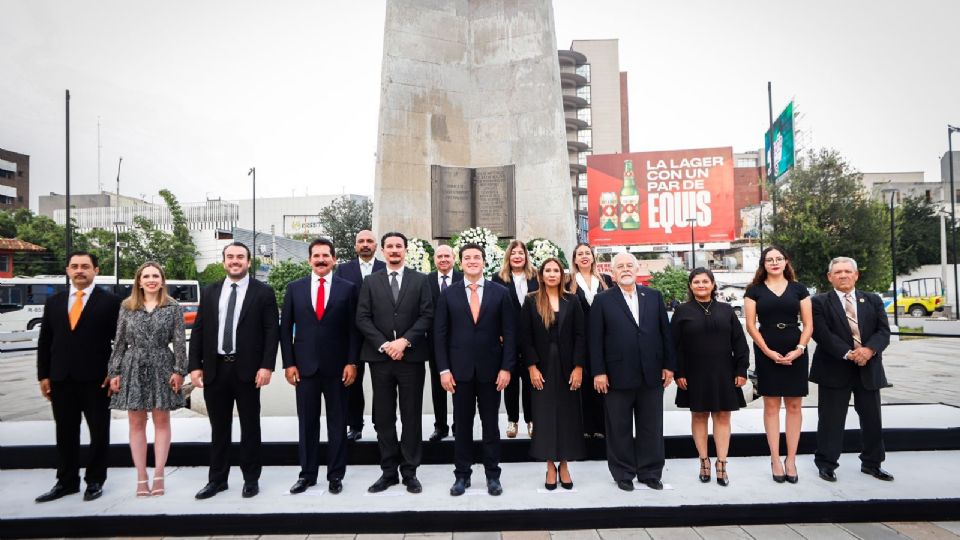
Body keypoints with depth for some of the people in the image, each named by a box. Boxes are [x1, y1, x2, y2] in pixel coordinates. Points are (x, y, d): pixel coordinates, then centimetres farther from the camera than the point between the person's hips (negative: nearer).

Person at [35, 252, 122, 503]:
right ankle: (67, 481, 24)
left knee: (99, 433, 6)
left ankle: (95, 480, 19)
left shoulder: (110, 301, -3)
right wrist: (43, 376, 6)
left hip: (96, 379, -4)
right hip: (61, 379, 4)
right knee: (65, 433, 12)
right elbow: (44, 341, 11)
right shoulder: (53, 302, 10)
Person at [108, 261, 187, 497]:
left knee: (161, 421, 4)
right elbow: (119, 341, 8)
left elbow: (179, 341, -2)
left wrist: (179, 370, -9)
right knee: (136, 423, 5)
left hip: (162, 367, -2)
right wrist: (114, 372, 3)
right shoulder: (127, 307, 7)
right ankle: (141, 478, 12)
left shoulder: (173, 307, 1)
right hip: (133, 368, 2)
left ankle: (158, 475, 11)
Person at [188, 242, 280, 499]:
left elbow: (272, 331, -6)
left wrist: (267, 366, -14)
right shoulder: (209, 292, 10)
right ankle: (217, 479, 25)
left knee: (250, 426, 8)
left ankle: (251, 478, 20)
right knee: (218, 428, 13)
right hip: (214, 369, 3)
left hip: (247, 369, -3)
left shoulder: (263, 292, -2)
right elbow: (198, 330, 9)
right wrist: (195, 366, 1)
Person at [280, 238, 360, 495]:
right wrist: (288, 363, 0)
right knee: (307, 423, 10)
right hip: (305, 366, 2)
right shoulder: (295, 288, 5)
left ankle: (335, 475, 20)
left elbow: (353, 329, -1)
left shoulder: (348, 288, 0)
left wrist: (352, 363, -6)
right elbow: (285, 328, 6)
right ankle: (307, 474, 23)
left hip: (337, 367, -1)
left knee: (337, 423, 8)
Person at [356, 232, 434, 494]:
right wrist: (384, 344, -11)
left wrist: (404, 340, -14)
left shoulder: (420, 280, 6)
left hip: (411, 356, -1)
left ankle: (409, 472, 15)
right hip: (379, 357, 1)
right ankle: (388, 471, 19)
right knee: (383, 418, 7)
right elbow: (362, 318, 1)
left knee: (412, 417, 5)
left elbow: (427, 315, -2)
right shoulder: (370, 282, 8)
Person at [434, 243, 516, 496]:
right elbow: (440, 334, 1)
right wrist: (443, 369, -5)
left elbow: (509, 333, -1)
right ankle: (462, 475, 22)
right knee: (462, 424, 10)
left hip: (490, 369, 0)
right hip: (460, 369, 1)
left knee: (490, 424, 10)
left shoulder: (500, 292, 0)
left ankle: (493, 475, 23)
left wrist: (506, 368, -7)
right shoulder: (448, 294, 2)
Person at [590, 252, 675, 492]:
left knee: (651, 427, 11)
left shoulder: (654, 296, 9)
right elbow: (595, 339, -4)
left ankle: (650, 472, 26)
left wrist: (669, 365, 4)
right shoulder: (603, 300, 0)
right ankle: (623, 474, 22)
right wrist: (599, 372, -9)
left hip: (651, 374, 3)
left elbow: (665, 333, 9)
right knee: (620, 429, 8)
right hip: (617, 376, -2)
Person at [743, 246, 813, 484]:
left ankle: (791, 460, 12)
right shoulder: (754, 290, 4)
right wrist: (768, 351, -11)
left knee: (793, 406, 4)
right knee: (771, 406, 2)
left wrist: (799, 349, -10)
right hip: (767, 354, -1)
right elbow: (751, 325, -1)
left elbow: (808, 324, 5)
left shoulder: (798, 289, 8)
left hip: (795, 353, 1)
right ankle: (775, 460, 8)